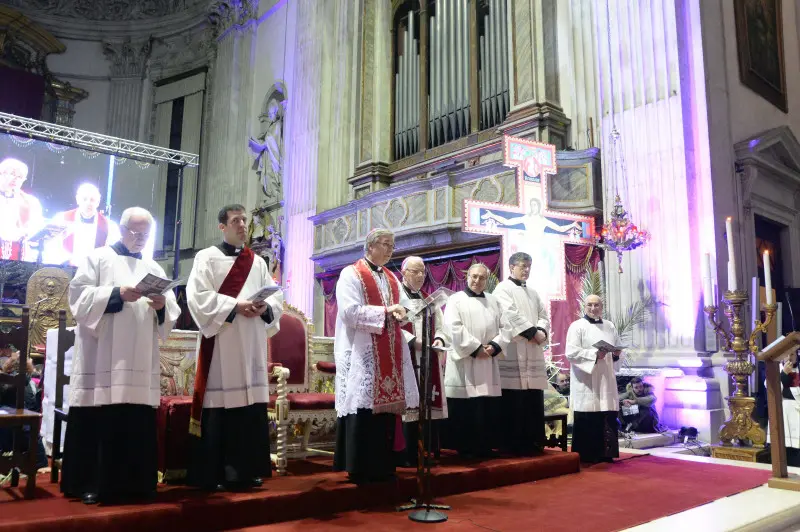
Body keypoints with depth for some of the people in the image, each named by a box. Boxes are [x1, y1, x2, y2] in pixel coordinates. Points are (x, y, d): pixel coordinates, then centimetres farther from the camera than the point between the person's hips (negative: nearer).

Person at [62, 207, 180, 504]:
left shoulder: (154, 269, 19)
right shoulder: (98, 258, 9)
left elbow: (172, 314, 12)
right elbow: (79, 296, -4)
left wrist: (162, 305, -11)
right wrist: (117, 294, -18)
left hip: (140, 361, 4)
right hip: (102, 357, -3)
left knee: (138, 422, 3)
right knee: (98, 420, -3)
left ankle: (134, 482, 11)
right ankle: (89, 483, 8)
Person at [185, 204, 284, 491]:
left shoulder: (258, 262, 17)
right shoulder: (207, 257, 3)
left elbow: (277, 297, 12)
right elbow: (197, 295, -9)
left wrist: (265, 308, -10)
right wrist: (234, 306, -17)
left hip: (252, 346, 5)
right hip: (220, 343, -4)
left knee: (251, 403, 5)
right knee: (219, 404, -5)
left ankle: (245, 470, 14)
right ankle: (211, 473, 5)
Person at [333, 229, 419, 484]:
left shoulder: (391, 278, 18)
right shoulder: (351, 274, -5)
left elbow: (402, 308, 16)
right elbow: (349, 311, -16)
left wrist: (402, 312, -8)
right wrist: (385, 311, -17)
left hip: (390, 356, 7)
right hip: (362, 355, -7)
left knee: (387, 407, 8)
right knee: (364, 410, -6)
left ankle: (383, 466, 17)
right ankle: (359, 468, 4)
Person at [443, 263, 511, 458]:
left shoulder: (493, 301, 16)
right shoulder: (456, 299, 2)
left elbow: (506, 327, 9)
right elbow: (454, 328, -11)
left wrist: (495, 346, -8)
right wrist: (476, 348, -15)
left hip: (488, 363, 4)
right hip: (463, 361, -4)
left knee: (488, 407, 4)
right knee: (464, 408, -4)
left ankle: (485, 446, 14)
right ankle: (464, 448, 6)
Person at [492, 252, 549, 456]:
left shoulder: (533, 293, 22)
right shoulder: (503, 289, -1)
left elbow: (544, 316, 15)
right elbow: (511, 315, -14)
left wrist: (541, 331, -6)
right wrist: (533, 332, -14)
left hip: (533, 353, 7)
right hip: (513, 352, -7)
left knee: (534, 401, 7)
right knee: (514, 404, -6)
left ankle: (533, 443, 15)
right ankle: (515, 445, 0)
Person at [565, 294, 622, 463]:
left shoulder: (610, 326, 15)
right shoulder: (577, 326, -2)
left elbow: (617, 349, 20)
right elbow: (571, 353, -11)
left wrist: (616, 354, -3)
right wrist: (594, 354, -19)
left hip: (606, 379, 5)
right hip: (586, 381, -5)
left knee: (608, 418, 3)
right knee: (587, 419, -6)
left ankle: (605, 453, 13)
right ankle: (586, 455, 3)